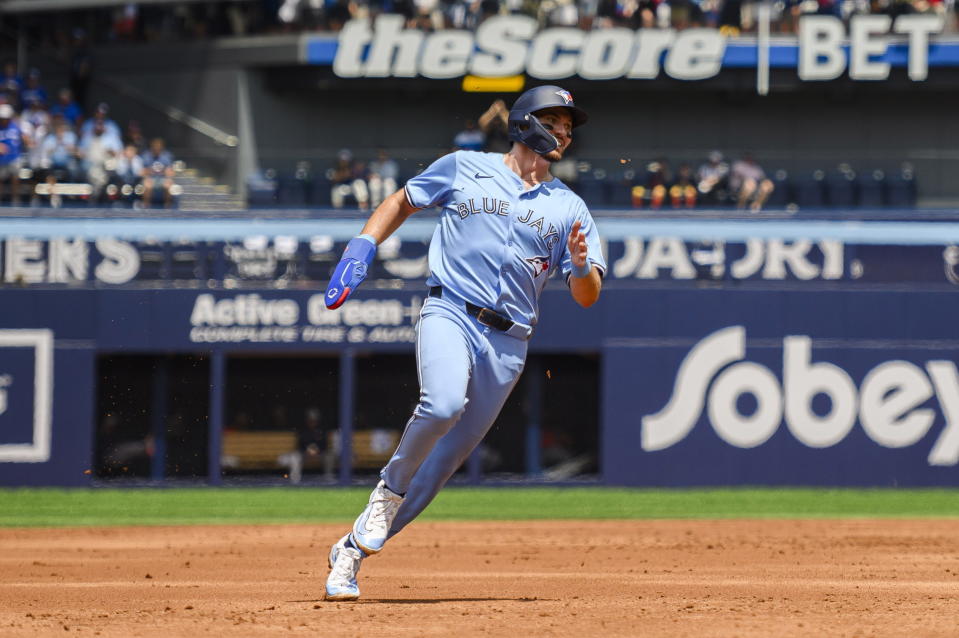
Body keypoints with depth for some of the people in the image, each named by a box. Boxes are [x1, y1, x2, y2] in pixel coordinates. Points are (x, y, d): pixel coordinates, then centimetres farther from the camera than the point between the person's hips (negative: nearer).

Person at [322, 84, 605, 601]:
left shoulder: (568, 208, 13)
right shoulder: (465, 169, 9)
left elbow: (587, 296, 7)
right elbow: (403, 201, 21)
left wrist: (581, 264, -15)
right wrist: (363, 247, 6)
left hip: (507, 343, 3)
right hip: (449, 312, -3)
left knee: (443, 461, 1)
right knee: (443, 403, -33)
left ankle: (352, 551, 12)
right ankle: (389, 488, -8)